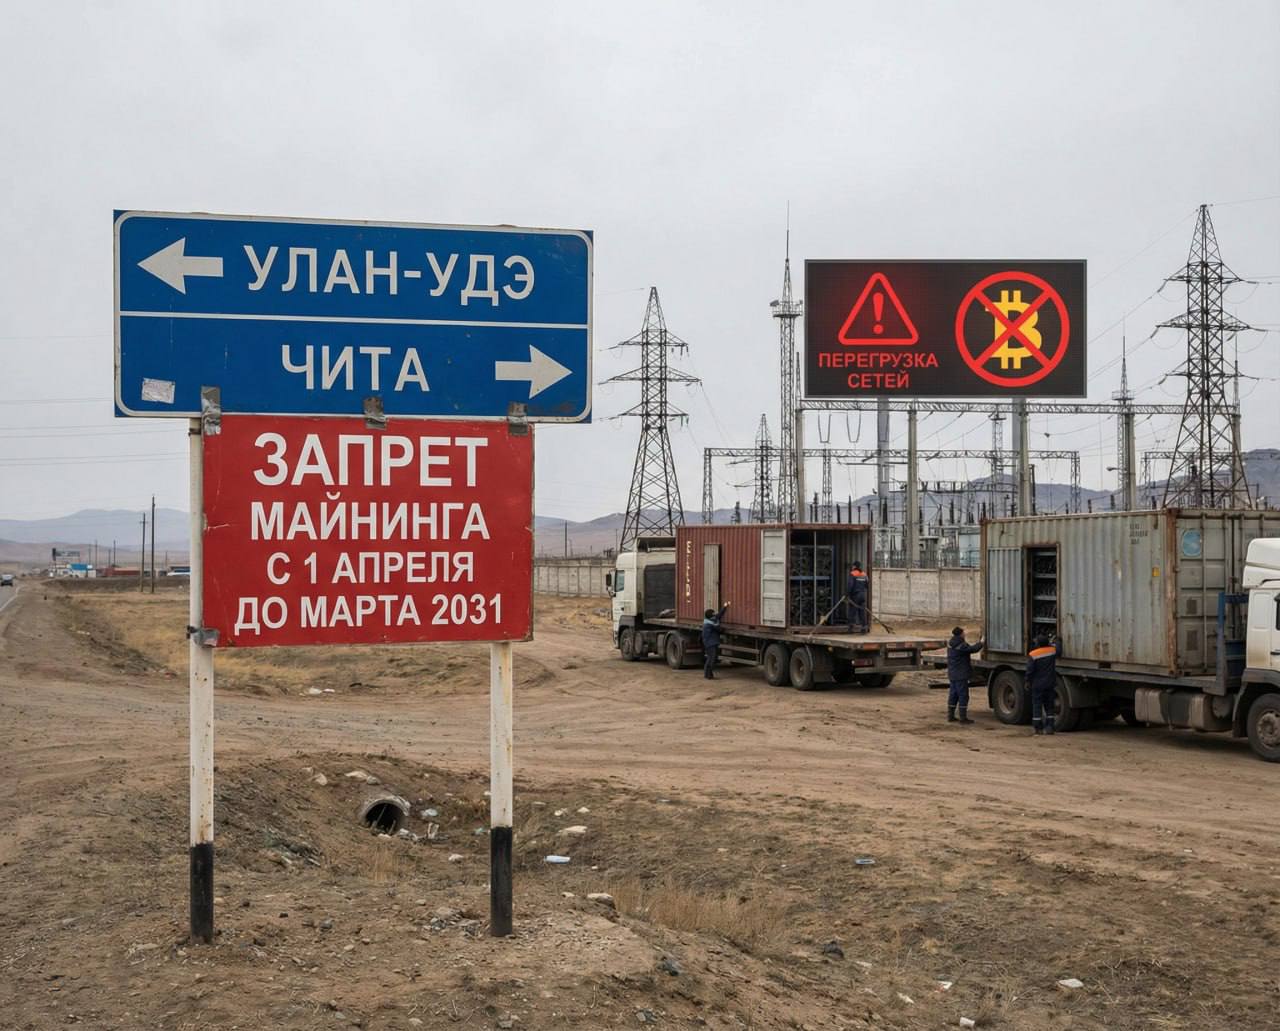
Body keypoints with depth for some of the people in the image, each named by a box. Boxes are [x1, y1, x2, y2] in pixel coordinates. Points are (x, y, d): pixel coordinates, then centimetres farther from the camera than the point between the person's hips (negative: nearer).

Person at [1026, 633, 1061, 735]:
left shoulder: (1033, 655, -13)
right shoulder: (1052, 651, -3)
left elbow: (1030, 670, -12)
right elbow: (1059, 648, 20)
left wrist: (1028, 681, 1)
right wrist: (1054, 640, 38)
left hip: (1037, 684, -3)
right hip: (1050, 684, 3)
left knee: (1037, 705, 4)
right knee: (1049, 705, 11)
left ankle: (1037, 727, 4)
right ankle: (1049, 727, 8)